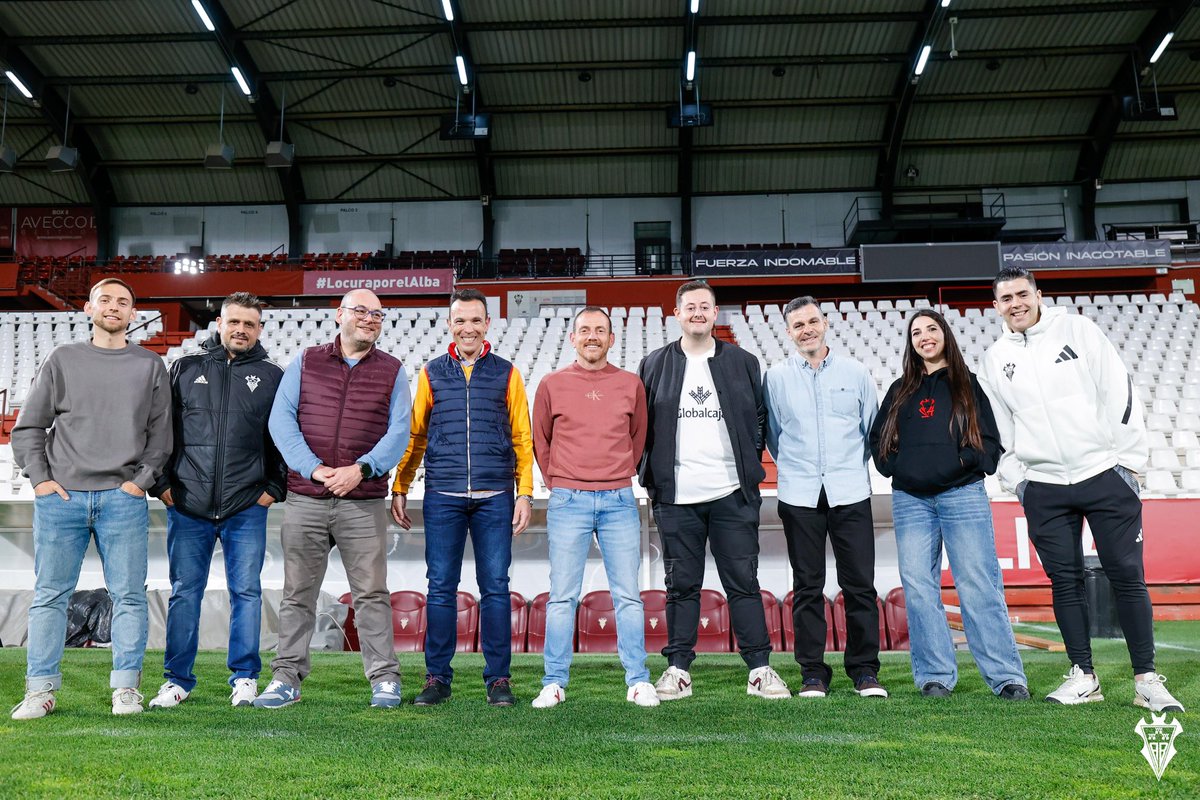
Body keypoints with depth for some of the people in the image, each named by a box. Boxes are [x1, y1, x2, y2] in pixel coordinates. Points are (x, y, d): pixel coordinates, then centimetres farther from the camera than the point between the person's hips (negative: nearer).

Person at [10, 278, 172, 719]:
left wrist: (142, 480, -3)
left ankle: (126, 687, 8)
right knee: (50, 595, 3)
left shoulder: (150, 366, 10)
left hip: (123, 499, 0)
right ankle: (40, 688, 12)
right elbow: (28, 426, 10)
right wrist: (40, 478, 0)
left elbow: (160, 433, 8)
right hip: (60, 496, 1)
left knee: (129, 595, 0)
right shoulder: (62, 359, 11)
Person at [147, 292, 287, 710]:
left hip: (247, 509, 0)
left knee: (246, 592, 4)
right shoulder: (185, 369, 9)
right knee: (184, 593, 6)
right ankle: (177, 680, 17)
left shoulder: (272, 377, 8)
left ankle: (245, 677, 15)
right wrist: (162, 483, 3)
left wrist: (274, 487, 2)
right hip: (187, 506, 1)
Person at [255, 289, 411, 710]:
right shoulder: (305, 363, 10)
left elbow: (398, 430, 0)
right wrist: (313, 468, -12)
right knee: (297, 594, 7)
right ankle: (287, 678, 16)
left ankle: (384, 679, 10)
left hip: (364, 502, -1)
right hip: (304, 499, 1)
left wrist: (361, 469, -15)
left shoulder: (393, 372, 9)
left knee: (371, 594, 2)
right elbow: (281, 420, 2)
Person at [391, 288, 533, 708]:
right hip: (442, 497, 1)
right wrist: (399, 489, 10)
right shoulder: (431, 373, 12)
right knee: (441, 588, 2)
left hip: (494, 498, 0)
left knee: (495, 587, 1)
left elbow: (522, 438, 9)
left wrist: (525, 492, 1)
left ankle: (498, 679, 10)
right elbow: (414, 436, 14)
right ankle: (437, 678, 12)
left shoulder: (506, 374, 9)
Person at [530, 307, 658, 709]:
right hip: (568, 502, -1)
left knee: (628, 595, 3)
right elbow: (540, 439, 14)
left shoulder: (631, 384, 7)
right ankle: (554, 683, 10)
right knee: (562, 596, 2)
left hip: (619, 501, 1)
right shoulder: (552, 385, 5)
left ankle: (638, 682, 11)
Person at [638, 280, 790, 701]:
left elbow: (759, 420, 14)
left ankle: (760, 669, 10)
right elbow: (641, 425, 10)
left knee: (743, 583, 3)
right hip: (676, 496, 0)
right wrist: (651, 476, 3)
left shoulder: (743, 363, 8)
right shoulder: (654, 365, 7)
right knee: (681, 586, 7)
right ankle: (678, 669, 14)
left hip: (732, 493, 0)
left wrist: (750, 469, 6)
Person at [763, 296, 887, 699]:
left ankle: (865, 671, 13)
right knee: (807, 587, 5)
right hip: (799, 495, 0)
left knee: (860, 585, 1)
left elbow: (872, 428, 13)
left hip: (850, 492, 0)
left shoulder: (855, 372, 6)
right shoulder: (776, 377, 4)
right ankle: (813, 673, 13)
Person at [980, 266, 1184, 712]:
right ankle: (1083, 677, 13)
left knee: (1127, 575, -1)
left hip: (1104, 474, -2)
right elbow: (996, 429, 13)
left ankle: (1147, 679, 7)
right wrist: (1015, 478, 5)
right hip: (1043, 487, 3)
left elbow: (1119, 391, -2)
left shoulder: (1076, 329, 1)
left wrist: (1128, 458, -6)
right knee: (1064, 580, 4)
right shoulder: (994, 359, 9)